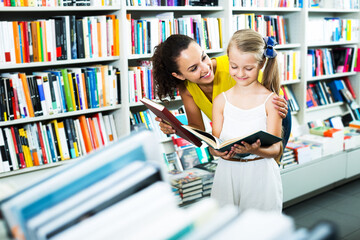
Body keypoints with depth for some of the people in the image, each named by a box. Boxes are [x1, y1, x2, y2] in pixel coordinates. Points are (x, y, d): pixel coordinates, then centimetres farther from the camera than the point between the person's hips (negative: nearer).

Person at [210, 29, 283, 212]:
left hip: (260, 176, -2)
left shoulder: (270, 100, -5)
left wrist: (254, 150, -26)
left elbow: (275, 150, -6)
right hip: (227, 175, 2)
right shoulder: (221, 101, 3)